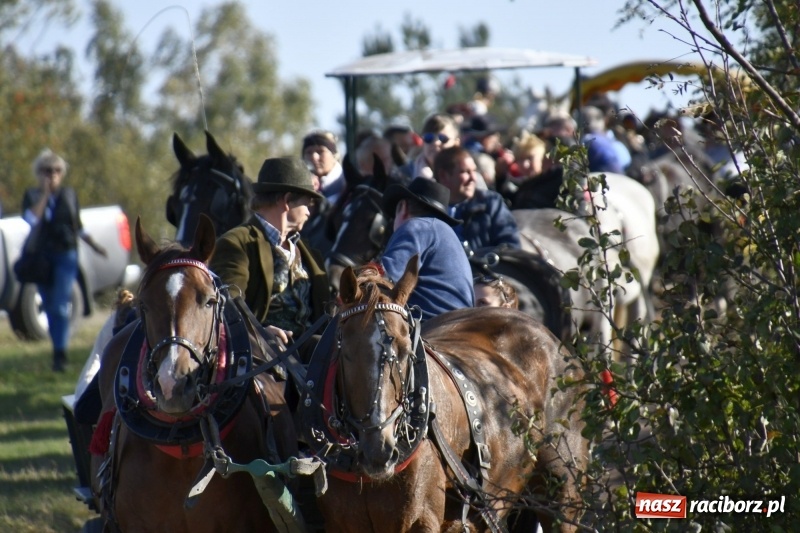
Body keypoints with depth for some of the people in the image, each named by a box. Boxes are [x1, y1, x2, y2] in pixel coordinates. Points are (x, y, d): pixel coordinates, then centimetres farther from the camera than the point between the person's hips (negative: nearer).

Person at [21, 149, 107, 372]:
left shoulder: (69, 195, 9)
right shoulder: (32, 196, 4)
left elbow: (78, 227, 20)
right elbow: (31, 219, -15)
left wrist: (95, 246, 19)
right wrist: (45, 194, -16)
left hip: (66, 255, -1)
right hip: (42, 258, 1)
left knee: (60, 307, -13)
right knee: (50, 308, 7)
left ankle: (60, 354, -17)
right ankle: (59, 351, 18)